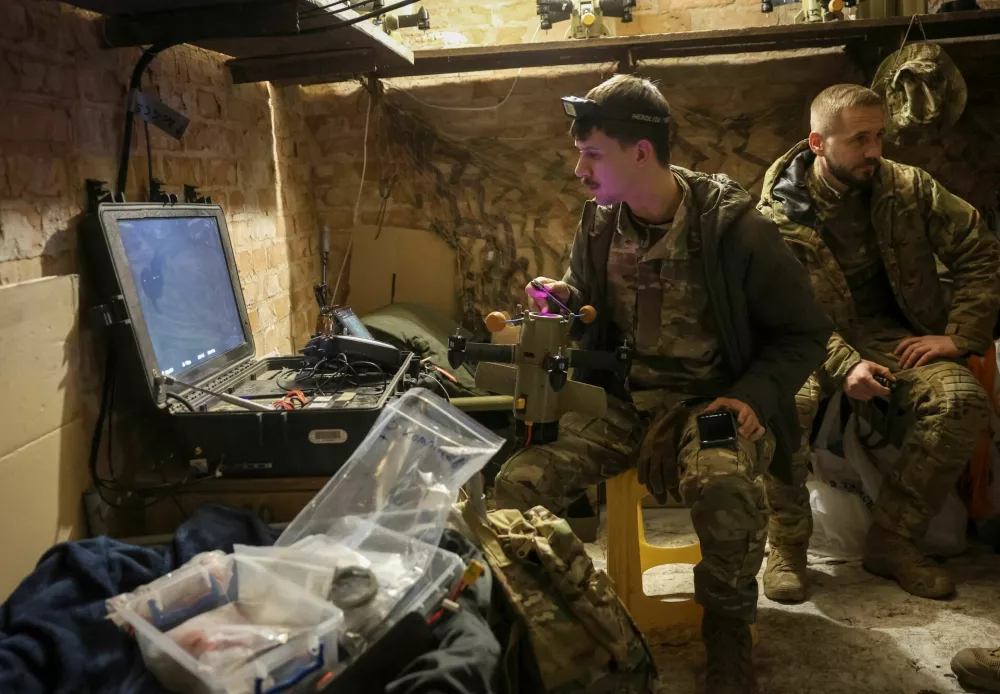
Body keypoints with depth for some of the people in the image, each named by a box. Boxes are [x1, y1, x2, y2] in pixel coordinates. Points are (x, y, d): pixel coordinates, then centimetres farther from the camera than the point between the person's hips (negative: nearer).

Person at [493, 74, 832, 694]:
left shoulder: (734, 227, -11)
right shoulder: (599, 223, 3)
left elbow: (805, 332, -2)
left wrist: (754, 395, -18)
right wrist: (563, 299, -2)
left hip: (713, 401, -4)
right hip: (623, 398, 4)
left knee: (723, 482, -39)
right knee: (519, 483, -21)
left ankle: (728, 621, -6)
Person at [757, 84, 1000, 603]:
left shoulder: (908, 187, -1)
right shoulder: (778, 214, -10)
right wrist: (843, 366, -29)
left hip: (889, 333, 3)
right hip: (811, 339, -3)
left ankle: (891, 540, -10)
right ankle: (787, 545, -13)